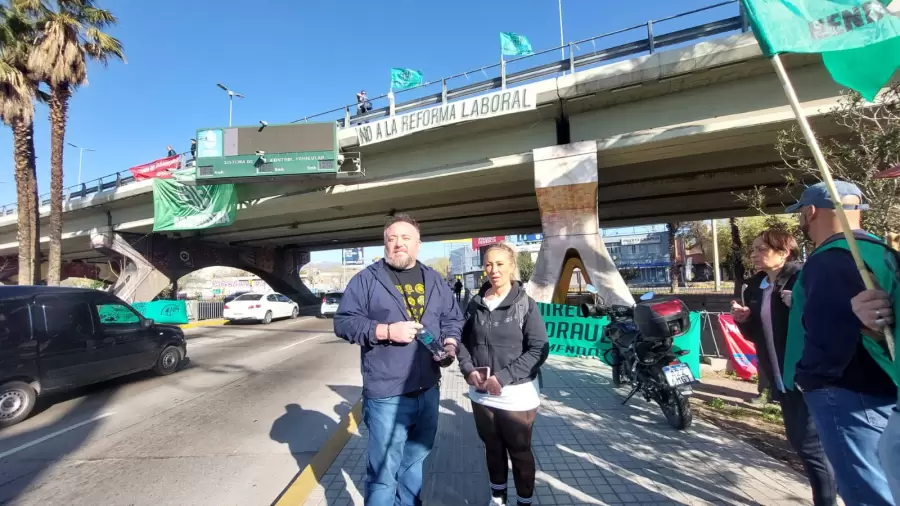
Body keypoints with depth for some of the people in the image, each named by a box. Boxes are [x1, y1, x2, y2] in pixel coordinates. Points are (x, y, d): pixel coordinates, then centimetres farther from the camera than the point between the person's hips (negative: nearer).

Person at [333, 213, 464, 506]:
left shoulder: (434, 280, 8)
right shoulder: (366, 279, -7)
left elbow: (453, 317, 14)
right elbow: (343, 322, -9)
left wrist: (450, 345, -5)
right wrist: (386, 331, -21)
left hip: (428, 391, 5)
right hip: (387, 395, -5)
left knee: (415, 459, 24)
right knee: (383, 471, 7)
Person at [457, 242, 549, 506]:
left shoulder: (526, 304, -9)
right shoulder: (476, 304, 1)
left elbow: (539, 349, -13)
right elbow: (463, 340, 9)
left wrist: (504, 377, -19)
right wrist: (468, 369, -8)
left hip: (517, 395, -3)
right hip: (482, 394, 4)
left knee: (520, 452, 14)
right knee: (492, 449, 21)